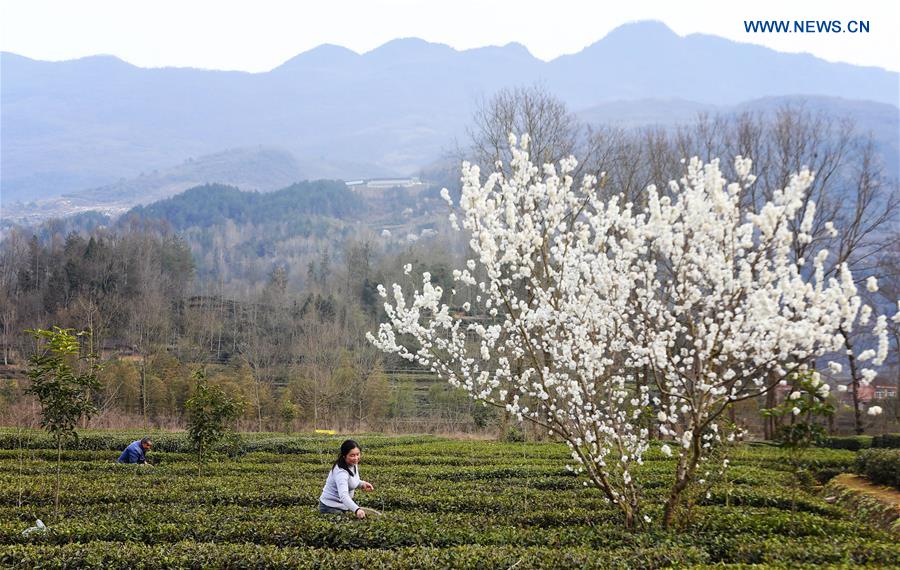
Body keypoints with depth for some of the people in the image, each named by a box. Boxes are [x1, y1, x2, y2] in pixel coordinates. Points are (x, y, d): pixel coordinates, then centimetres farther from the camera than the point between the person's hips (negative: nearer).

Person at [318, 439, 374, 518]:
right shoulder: (341, 472, -30)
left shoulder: (353, 464, -3)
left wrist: (362, 484, -5)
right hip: (331, 508, -8)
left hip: (344, 506, 8)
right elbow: (343, 495, -43)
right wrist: (356, 509, -58)